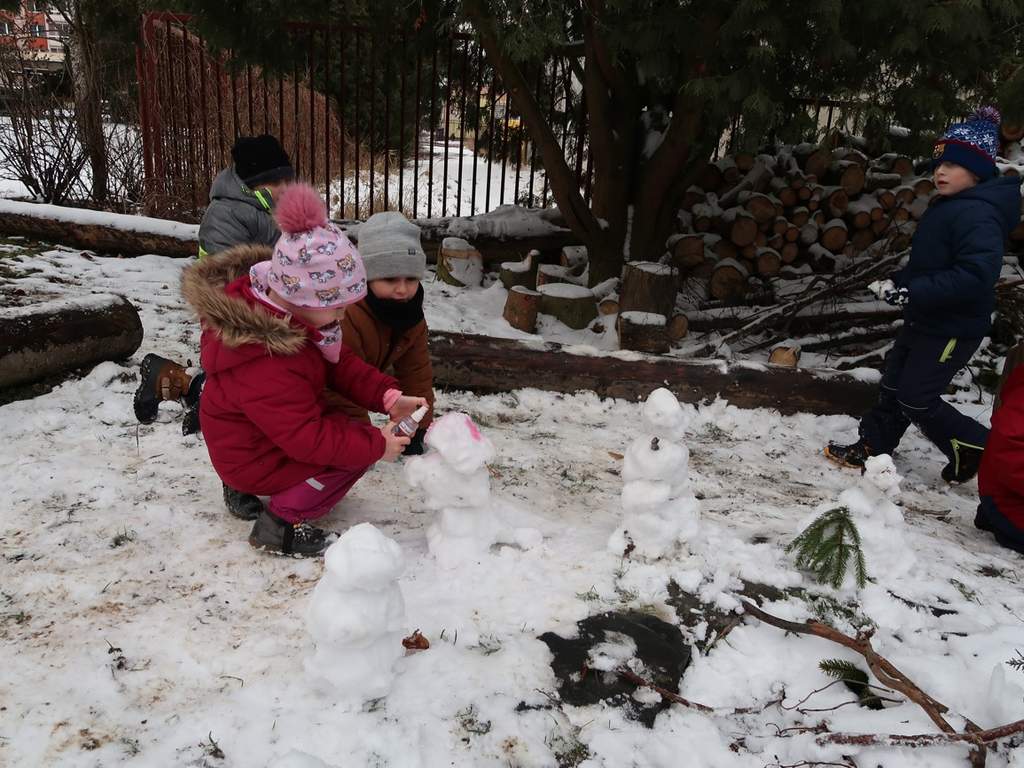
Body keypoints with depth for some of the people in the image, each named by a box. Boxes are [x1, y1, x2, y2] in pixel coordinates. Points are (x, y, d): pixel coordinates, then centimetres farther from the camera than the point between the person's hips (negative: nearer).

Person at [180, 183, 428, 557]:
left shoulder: (282, 310, -9)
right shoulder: (266, 367, -38)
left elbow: (340, 363, -2)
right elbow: (308, 440, -32)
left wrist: (387, 396, -14)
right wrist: (376, 445, -25)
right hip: (255, 461, -9)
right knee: (358, 448, -16)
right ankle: (281, 522, -7)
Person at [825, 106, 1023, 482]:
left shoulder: (978, 214, -24)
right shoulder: (946, 207, 9)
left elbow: (976, 276, -35)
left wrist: (912, 292, -33)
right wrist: (897, 281, 2)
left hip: (953, 328, -10)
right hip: (924, 321, 10)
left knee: (916, 399, -2)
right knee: (893, 385, 16)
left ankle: (977, 448, 16)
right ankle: (873, 447, 29)